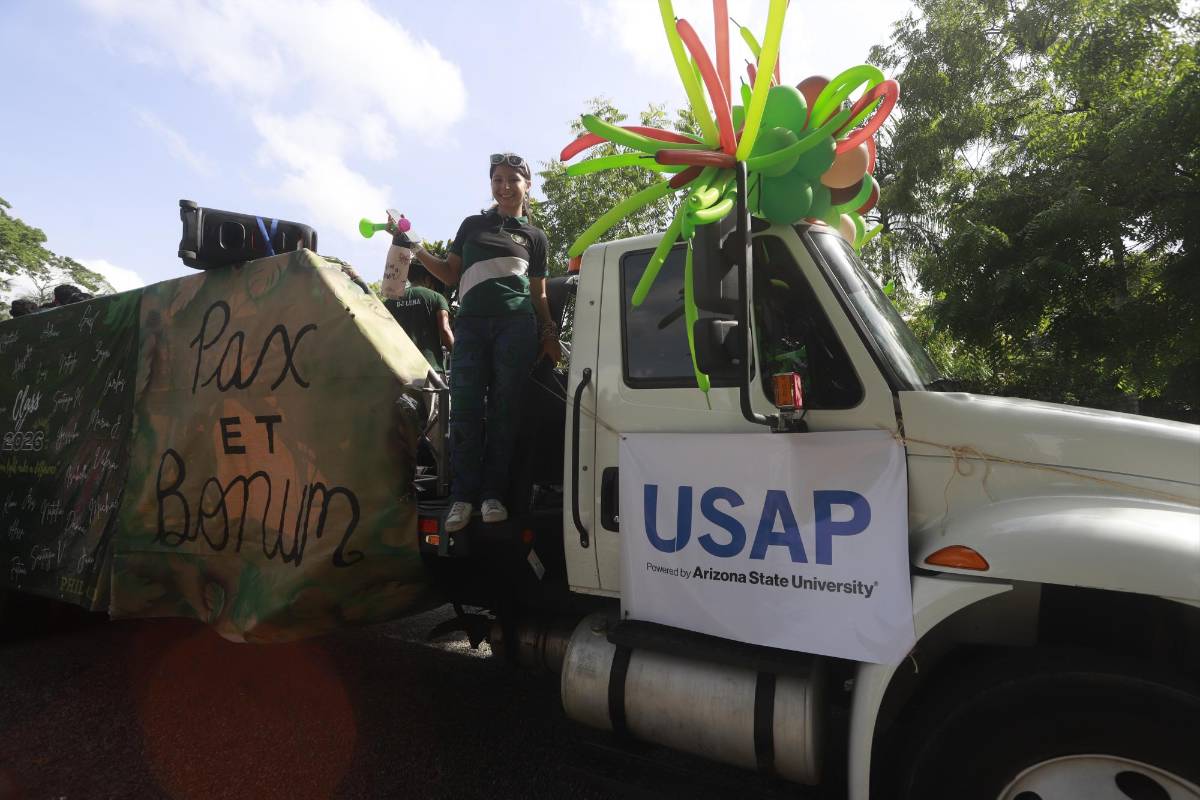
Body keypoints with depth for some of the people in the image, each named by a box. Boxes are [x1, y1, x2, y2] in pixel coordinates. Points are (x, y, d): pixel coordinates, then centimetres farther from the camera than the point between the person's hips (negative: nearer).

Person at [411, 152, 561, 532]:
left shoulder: (534, 236, 17)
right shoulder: (473, 225, 20)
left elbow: (538, 294, 16)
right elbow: (450, 274, 18)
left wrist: (549, 335, 5)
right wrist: (418, 251, 5)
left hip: (516, 326, -1)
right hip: (471, 324, 1)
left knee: (503, 410, -3)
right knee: (465, 410, -6)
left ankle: (492, 494, 2)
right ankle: (463, 496, -2)